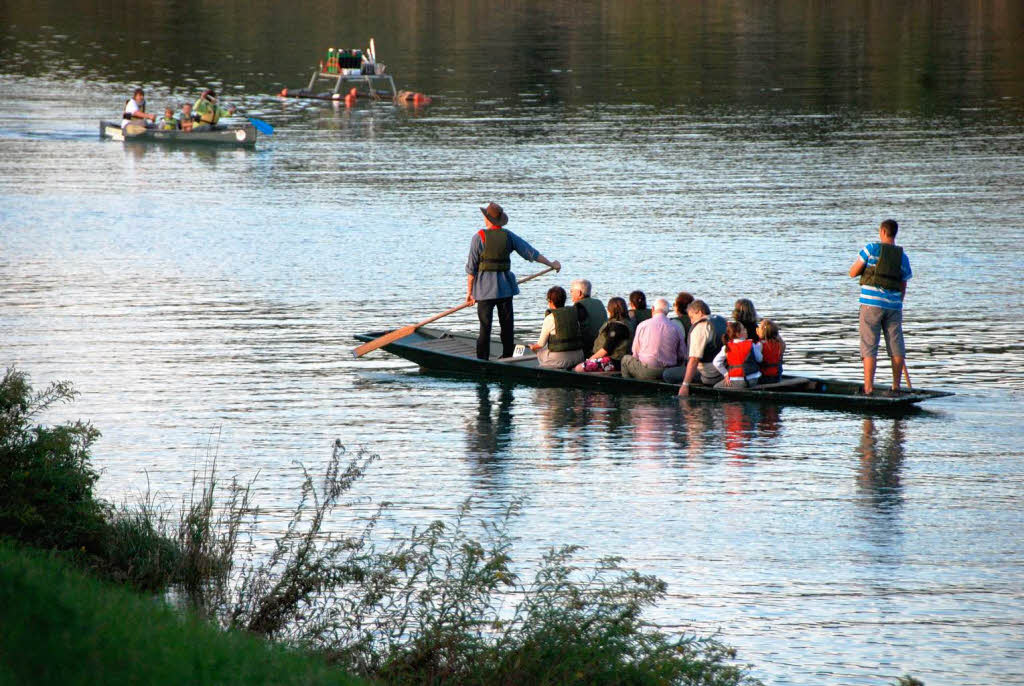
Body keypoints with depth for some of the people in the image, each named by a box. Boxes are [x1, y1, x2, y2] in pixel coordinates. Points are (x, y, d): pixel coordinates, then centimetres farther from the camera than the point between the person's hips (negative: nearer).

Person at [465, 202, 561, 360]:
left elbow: (471, 268, -5)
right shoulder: (508, 236, 3)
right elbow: (531, 252, 10)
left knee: (485, 326, -2)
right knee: (507, 325, 11)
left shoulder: (479, 237, -8)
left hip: (484, 287, -3)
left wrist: (469, 291, 2)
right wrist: (551, 264, 23)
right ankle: (508, 357, 17)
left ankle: (482, 361, -3)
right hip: (505, 287, 3)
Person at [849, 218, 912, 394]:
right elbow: (903, 288, 14)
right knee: (896, 347, 10)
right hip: (894, 305, 3)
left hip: (871, 302, -3)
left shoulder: (871, 249, -4)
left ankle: (868, 387, -6)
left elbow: (853, 273, 1)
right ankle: (896, 386, 14)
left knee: (869, 347, -1)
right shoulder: (903, 257, 8)